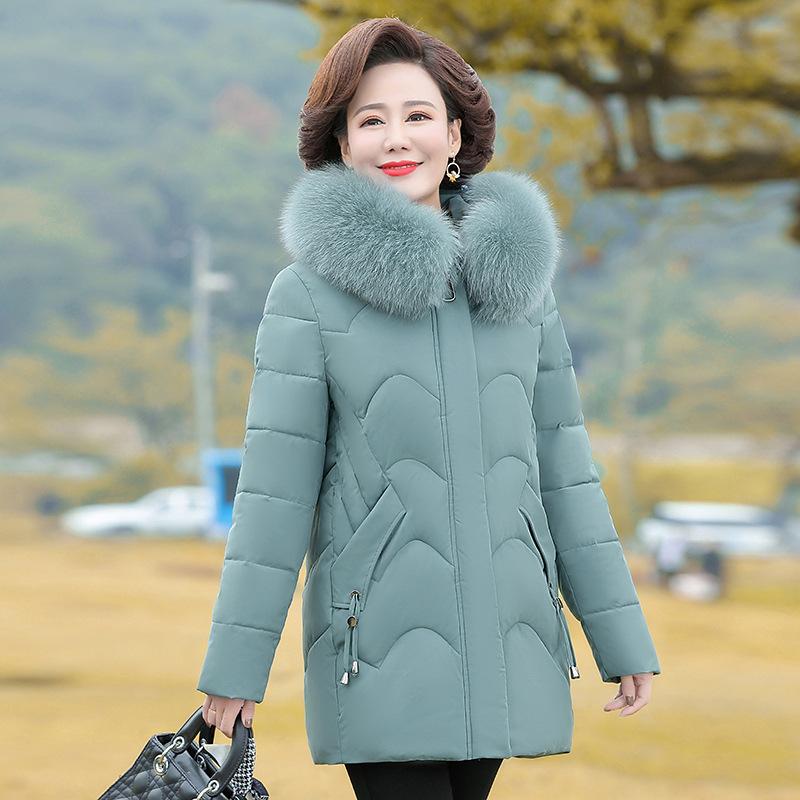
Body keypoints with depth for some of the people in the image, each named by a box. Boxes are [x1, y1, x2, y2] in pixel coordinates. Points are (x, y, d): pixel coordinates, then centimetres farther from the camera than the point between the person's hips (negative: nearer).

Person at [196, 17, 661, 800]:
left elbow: (561, 466, 11)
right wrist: (235, 667, -7)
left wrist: (623, 639, 9)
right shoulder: (309, 292, -2)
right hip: (379, 644, -4)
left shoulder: (517, 279, 10)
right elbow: (274, 487, -5)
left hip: (504, 642, 4)